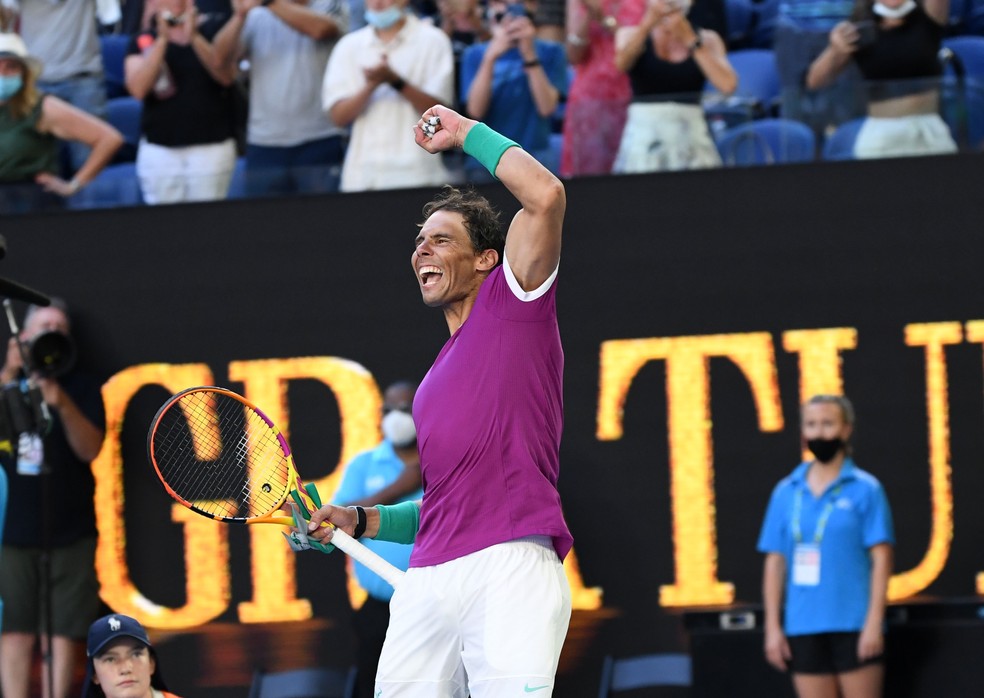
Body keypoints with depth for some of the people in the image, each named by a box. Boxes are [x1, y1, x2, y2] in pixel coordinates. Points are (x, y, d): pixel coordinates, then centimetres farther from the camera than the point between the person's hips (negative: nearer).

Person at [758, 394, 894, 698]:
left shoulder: (865, 489, -1)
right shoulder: (786, 493, 10)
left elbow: (881, 559, -4)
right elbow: (775, 562, 11)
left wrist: (874, 623, -12)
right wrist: (772, 627, 4)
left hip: (854, 627, -4)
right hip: (803, 627, 4)